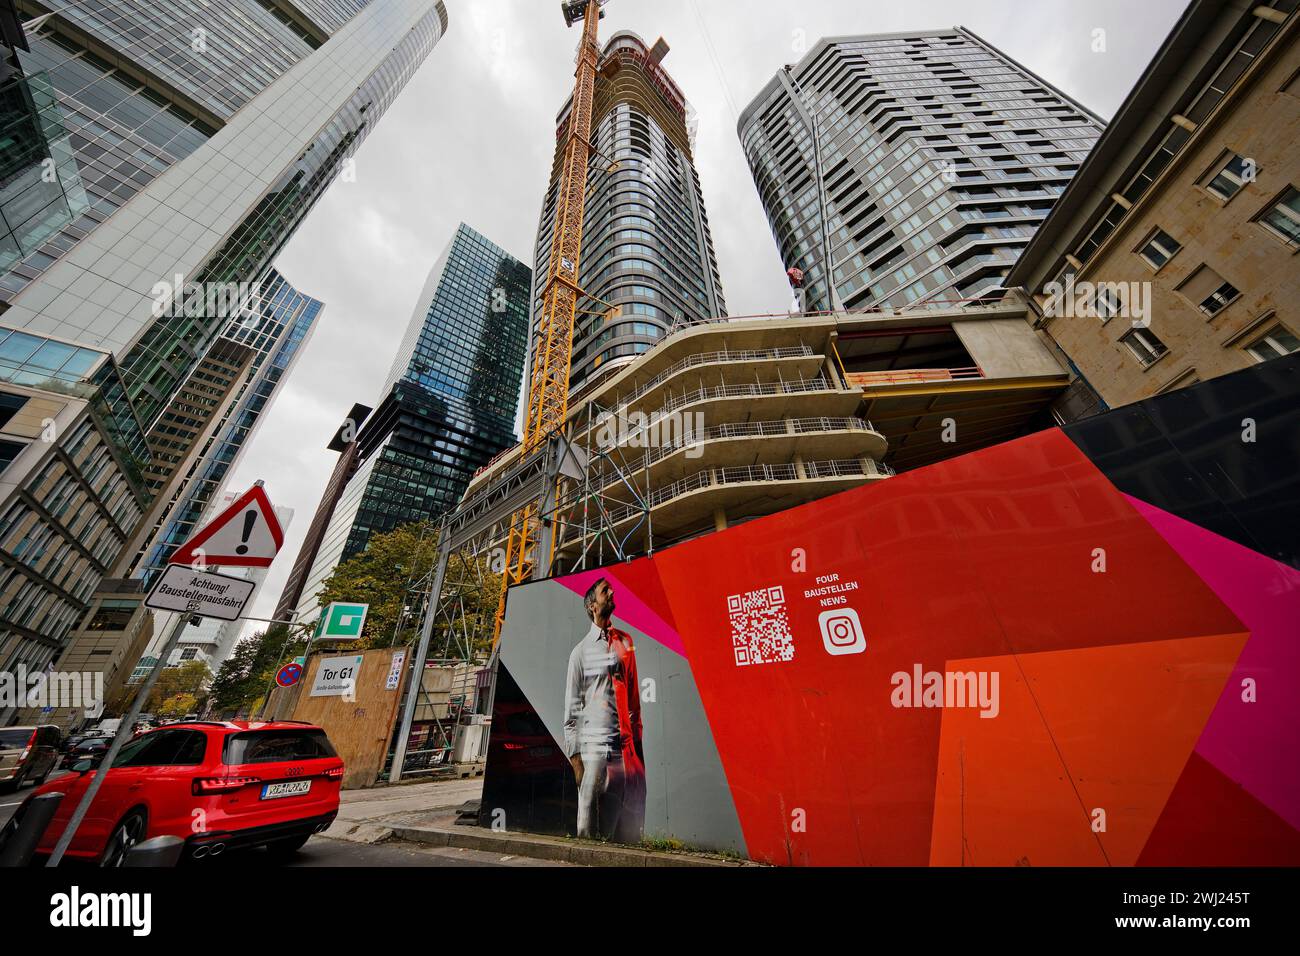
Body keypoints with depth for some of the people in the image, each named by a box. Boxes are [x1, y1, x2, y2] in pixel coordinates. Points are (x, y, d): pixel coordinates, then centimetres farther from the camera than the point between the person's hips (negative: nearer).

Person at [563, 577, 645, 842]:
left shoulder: (626, 641, 10)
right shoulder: (581, 651, 0)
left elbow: (634, 696, 12)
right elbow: (571, 710, 0)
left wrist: (638, 745, 9)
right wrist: (575, 758, -4)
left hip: (627, 748, 4)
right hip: (594, 748, -3)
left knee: (629, 830, 9)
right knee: (588, 831, 3)